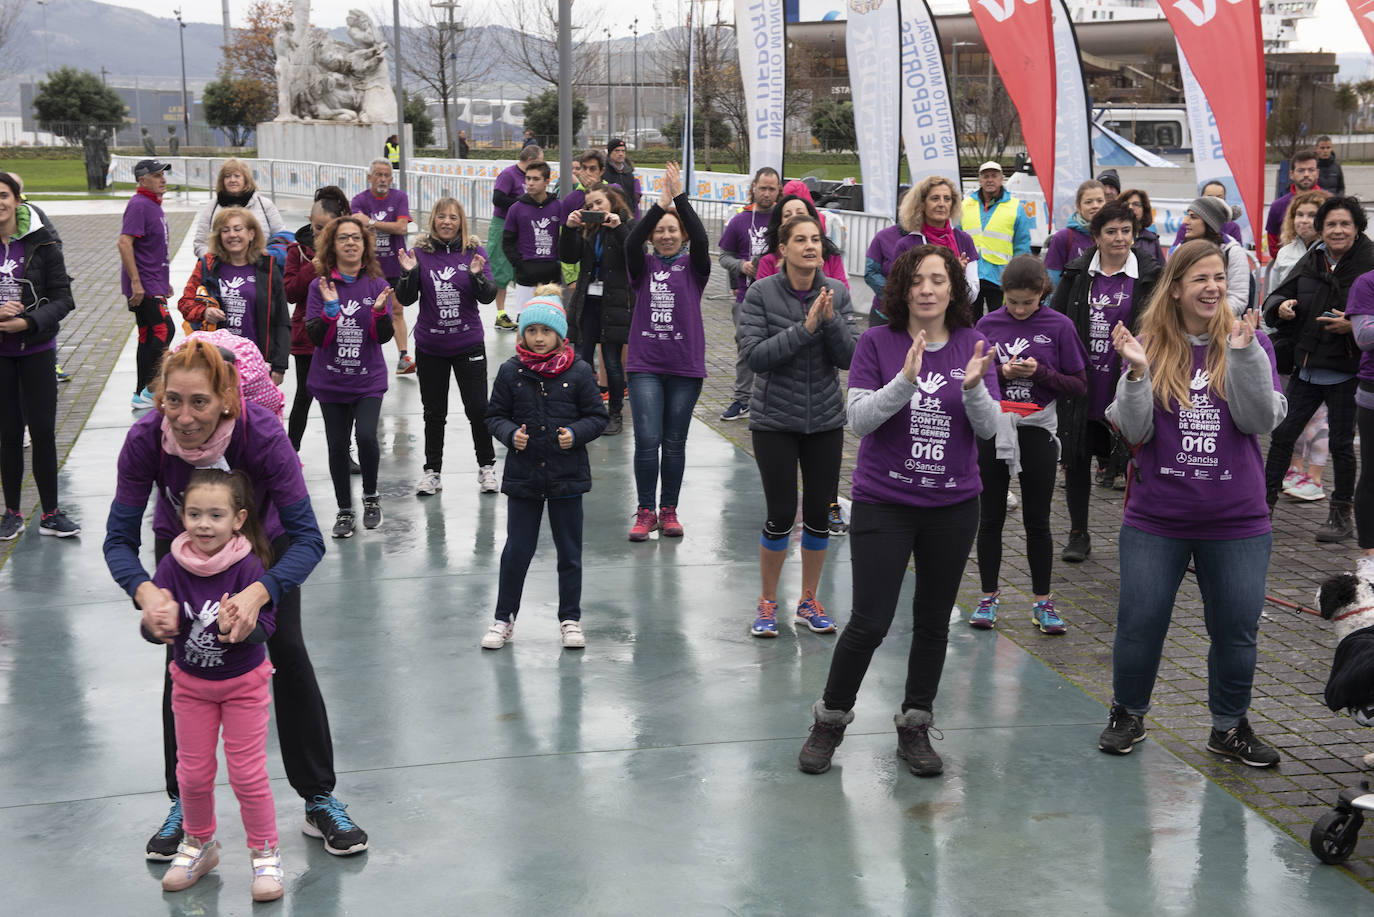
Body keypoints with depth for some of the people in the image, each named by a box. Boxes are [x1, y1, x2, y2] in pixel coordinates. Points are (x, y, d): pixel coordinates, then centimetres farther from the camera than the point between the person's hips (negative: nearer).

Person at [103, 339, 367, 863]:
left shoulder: (263, 433, -40)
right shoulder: (145, 440, -34)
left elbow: (307, 537, -38)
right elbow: (119, 538, -26)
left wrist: (258, 593, -54)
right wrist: (145, 591, -47)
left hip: (263, 542, -1)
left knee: (288, 653, -5)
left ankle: (319, 800, 9)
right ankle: (184, 804, 18)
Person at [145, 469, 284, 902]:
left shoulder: (248, 565, -23)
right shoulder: (173, 565, -16)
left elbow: (266, 623, -27)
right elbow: (153, 624, -19)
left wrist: (238, 627, -47)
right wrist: (156, 625, -42)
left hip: (243, 683, -3)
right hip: (190, 683, 3)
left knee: (248, 774, 3)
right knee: (193, 775, 15)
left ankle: (265, 854, 22)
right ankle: (199, 846, 38)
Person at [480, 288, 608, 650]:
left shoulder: (579, 372, -4)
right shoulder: (510, 371, -1)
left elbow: (597, 416, 1)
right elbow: (495, 416, 5)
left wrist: (575, 434, -17)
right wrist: (511, 434, -15)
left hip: (567, 475, 0)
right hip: (522, 475, 1)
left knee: (569, 552, 9)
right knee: (516, 551, 6)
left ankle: (570, 619, 22)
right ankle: (504, 618, 19)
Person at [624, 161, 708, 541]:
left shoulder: (693, 266, 4)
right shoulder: (643, 267, 5)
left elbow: (701, 239, -15)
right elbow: (631, 241, -14)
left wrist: (680, 196, -22)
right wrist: (661, 203, -22)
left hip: (685, 366, 0)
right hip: (645, 364, 0)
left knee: (675, 442, 7)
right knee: (647, 440, -6)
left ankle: (668, 510, 19)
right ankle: (645, 512, 4)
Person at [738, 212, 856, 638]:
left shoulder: (836, 293, -1)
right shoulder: (761, 294, -9)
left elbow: (848, 358, -6)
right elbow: (754, 355, -18)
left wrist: (830, 321, -22)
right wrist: (805, 328, -24)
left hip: (826, 420, 3)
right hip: (775, 421, -3)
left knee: (819, 514, 8)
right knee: (781, 515, -3)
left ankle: (809, 601, 26)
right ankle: (767, 603, 17)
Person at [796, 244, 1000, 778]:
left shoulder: (973, 347, 1)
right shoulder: (877, 343, -5)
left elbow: (989, 427, -4)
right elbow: (859, 418, -14)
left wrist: (973, 386, -23)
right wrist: (906, 379, -28)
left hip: (954, 506, 3)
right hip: (884, 503, -3)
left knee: (933, 621, 11)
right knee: (870, 622, -6)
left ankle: (915, 728, 26)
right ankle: (830, 720, 15)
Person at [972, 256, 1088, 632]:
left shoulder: (1059, 326, -3)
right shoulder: (987, 324, 1)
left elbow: (1079, 385, -1)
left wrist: (1040, 373, -16)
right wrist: (1000, 373, -14)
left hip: (1037, 432, -1)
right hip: (992, 430, 2)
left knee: (1037, 521, 7)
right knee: (990, 517, 9)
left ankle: (1042, 602, 17)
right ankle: (989, 597, 21)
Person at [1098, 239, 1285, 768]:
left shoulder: (1247, 341, 0)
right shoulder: (1149, 346, -2)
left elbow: (1261, 420, -12)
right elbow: (1135, 431, -8)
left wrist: (1243, 353, -22)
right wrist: (1135, 372, -22)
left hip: (1236, 521, 1)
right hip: (1155, 520, 0)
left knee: (1236, 629, 9)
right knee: (1139, 623, 7)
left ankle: (1230, 727, 28)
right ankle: (1128, 714, 30)